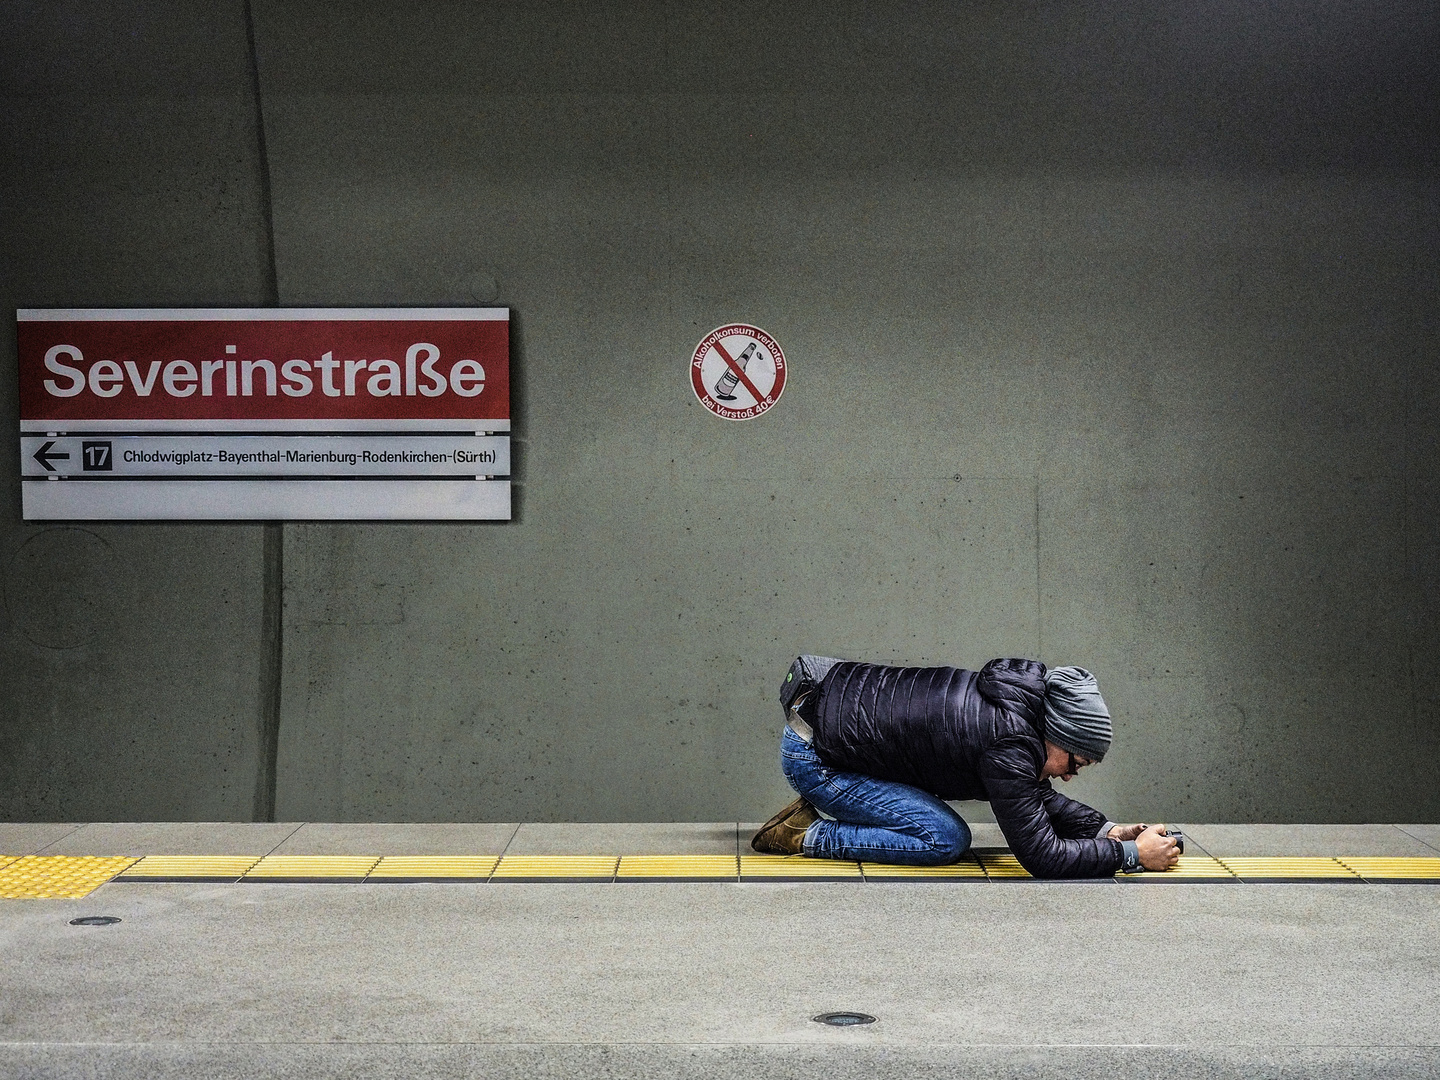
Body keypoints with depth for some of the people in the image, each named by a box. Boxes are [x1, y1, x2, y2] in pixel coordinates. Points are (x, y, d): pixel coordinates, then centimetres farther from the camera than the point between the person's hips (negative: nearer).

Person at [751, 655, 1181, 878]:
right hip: (813, 756, -10)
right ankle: (807, 836, -5)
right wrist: (1133, 855, -13)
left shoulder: (1023, 697, 5)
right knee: (946, 841, -13)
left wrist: (1107, 830, 9)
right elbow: (1042, 855, -20)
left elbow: (1036, 794, 20)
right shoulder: (1010, 747, -23)